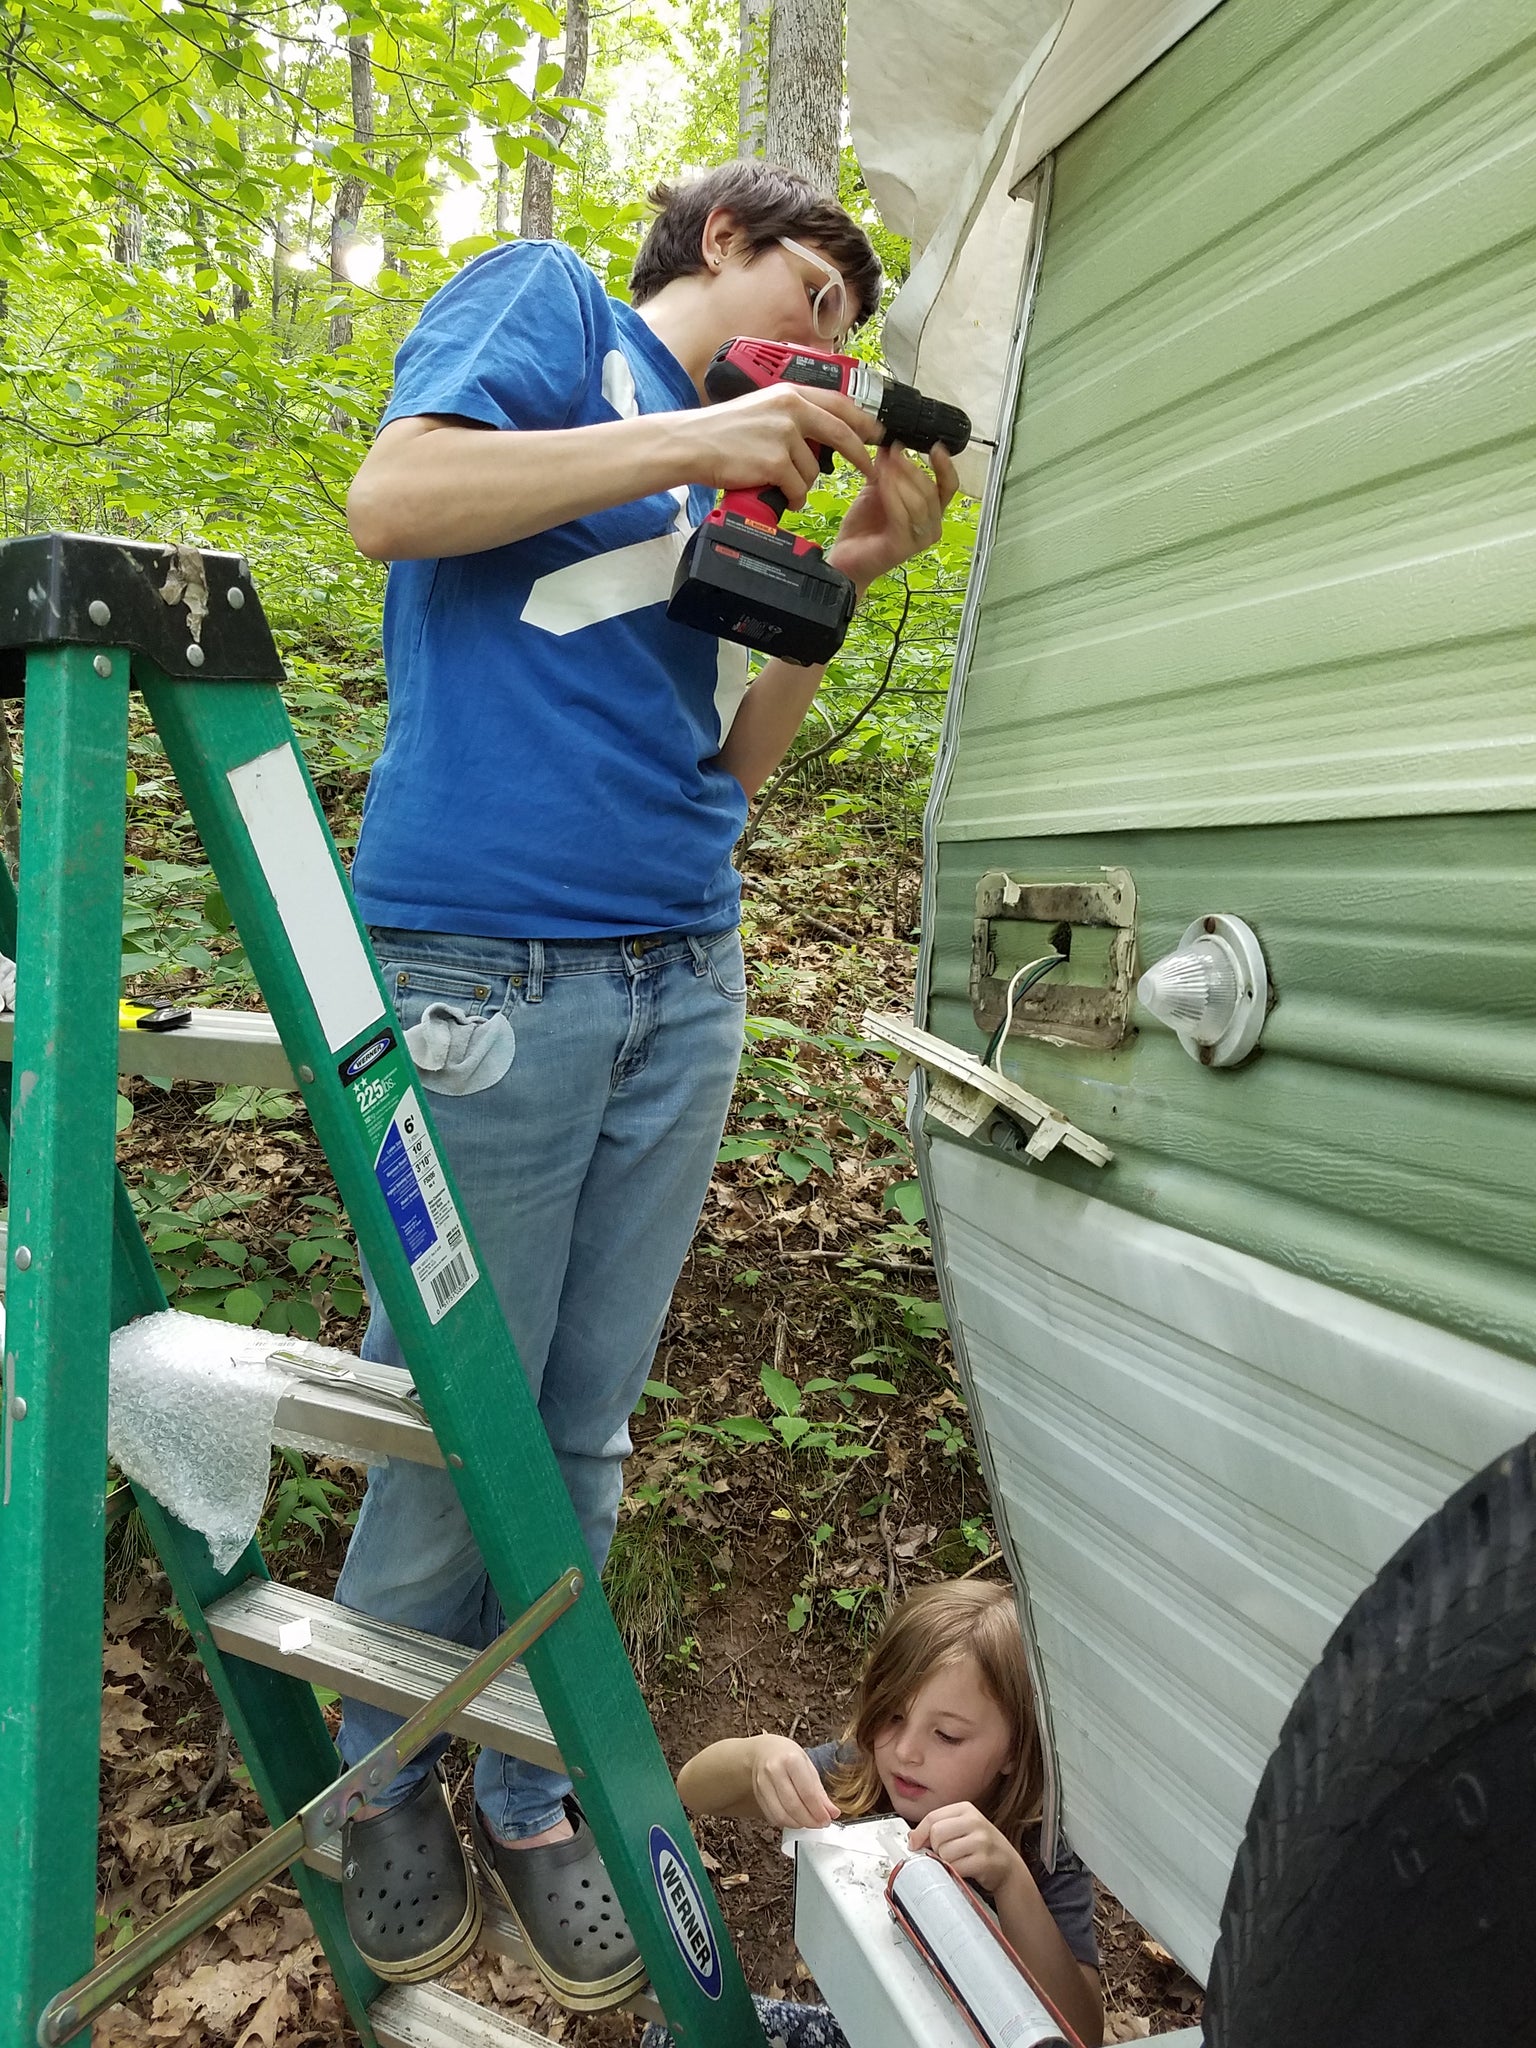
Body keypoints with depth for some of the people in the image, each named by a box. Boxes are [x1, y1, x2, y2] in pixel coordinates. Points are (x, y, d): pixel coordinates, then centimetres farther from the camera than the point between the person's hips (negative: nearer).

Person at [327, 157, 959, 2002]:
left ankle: (531, 1794, 27)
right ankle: (383, 1779, 26)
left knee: (583, 1426, 10)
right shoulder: (548, 301, 10)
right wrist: (700, 441, -7)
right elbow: (392, 500, -9)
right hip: (487, 955, -6)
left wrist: (849, 572, 9)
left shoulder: (732, 473, 24)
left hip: (683, 979, 7)